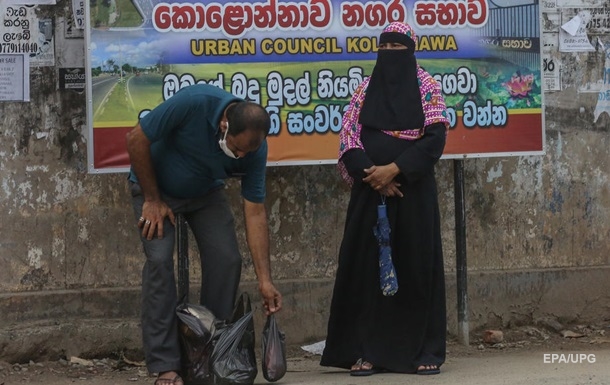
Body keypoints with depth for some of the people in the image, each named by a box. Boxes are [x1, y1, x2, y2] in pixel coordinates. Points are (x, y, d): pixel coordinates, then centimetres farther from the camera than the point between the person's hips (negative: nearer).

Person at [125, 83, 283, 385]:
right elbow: (136, 139, -26)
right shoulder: (192, 103, -37)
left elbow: (254, 213, -17)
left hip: (205, 192, 4)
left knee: (227, 260, -10)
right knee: (160, 259, -19)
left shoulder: (255, 148, -23)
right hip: (156, 187, -4)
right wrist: (152, 200, -18)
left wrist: (265, 280, -21)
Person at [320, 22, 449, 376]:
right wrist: (374, 176, -12)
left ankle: (424, 351, 2)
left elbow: (436, 138, -8)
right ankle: (367, 351, 0)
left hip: (413, 190, -2)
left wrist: (394, 169, -16)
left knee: (416, 265, -2)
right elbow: (349, 137, 3)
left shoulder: (426, 87, 2)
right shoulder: (367, 88, 9)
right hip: (370, 189, 2)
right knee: (367, 266, -2)